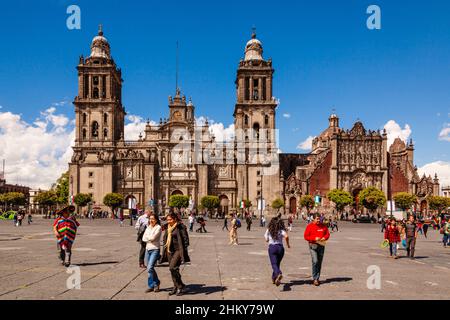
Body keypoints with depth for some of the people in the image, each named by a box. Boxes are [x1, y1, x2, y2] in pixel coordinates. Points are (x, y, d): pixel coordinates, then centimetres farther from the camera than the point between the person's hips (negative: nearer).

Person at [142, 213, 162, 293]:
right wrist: (149, 239, -9)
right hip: (147, 249, 7)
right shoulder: (148, 227, 13)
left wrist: (146, 236, 0)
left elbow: (152, 237, -17)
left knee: (150, 268, -17)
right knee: (149, 269, 9)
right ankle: (151, 286, 20)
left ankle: (156, 283, 4)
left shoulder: (158, 227, -7)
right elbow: (143, 239, 7)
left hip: (155, 250, -7)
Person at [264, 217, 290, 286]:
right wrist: (288, 244, -3)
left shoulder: (269, 230, 4)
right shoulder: (281, 230, 1)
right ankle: (274, 278, 29)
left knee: (274, 264, -10)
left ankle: (279, 274, -39)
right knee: (277, 264, 18)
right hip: (280, 247, 2)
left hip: (272, 247, -2)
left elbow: (266, 240, 10)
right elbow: (286, 236, -17)